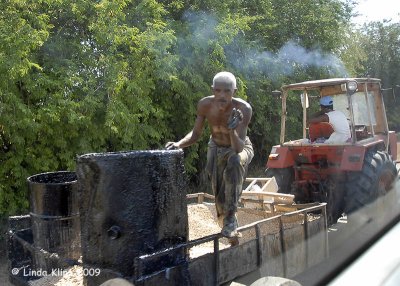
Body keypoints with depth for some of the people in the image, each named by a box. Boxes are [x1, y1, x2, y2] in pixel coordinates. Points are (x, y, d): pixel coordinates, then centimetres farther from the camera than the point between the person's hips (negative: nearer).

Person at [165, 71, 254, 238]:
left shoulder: (243, 109, -33)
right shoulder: (205, 105, -25)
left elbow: (238, 148, -36)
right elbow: (196, 134, -11)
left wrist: (232, 130, -55)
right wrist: (179, 144, -29)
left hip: (240, 147, -2)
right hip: (216, 148, 3)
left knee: (235, 162, -38)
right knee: (220, 197, 2)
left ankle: (231, 216, -25)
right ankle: (225, 223, 34)